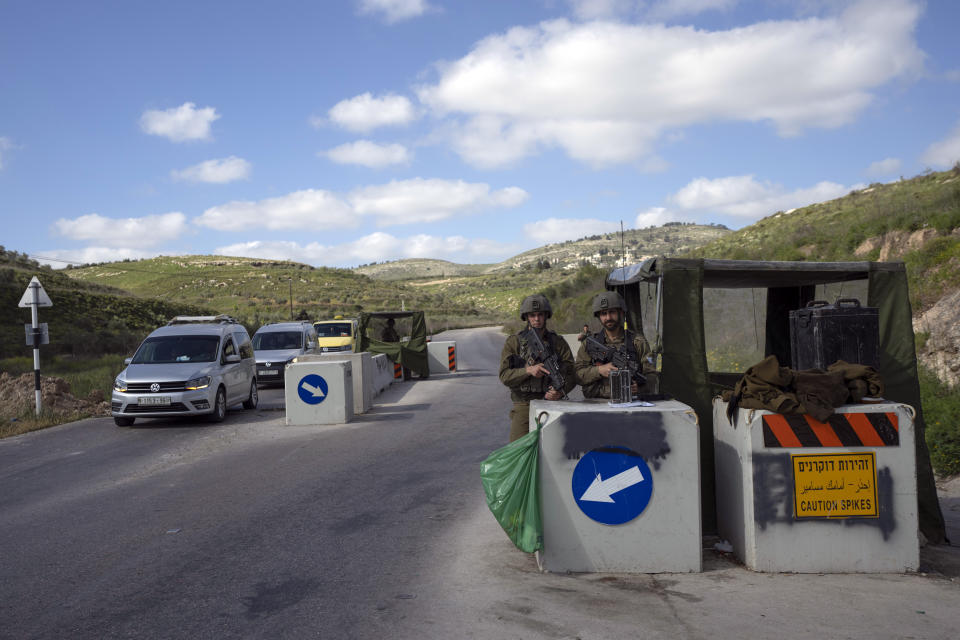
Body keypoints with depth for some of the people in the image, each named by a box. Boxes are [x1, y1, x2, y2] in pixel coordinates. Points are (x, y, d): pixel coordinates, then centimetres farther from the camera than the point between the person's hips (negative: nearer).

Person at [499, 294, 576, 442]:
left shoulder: (558, 342, 6)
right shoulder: (514, 342, 3)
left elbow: (572, 374, 3)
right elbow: (504, 375, -4)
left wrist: (561, 391, -17)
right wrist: (528, 370, -20)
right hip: (523, 407, -1)